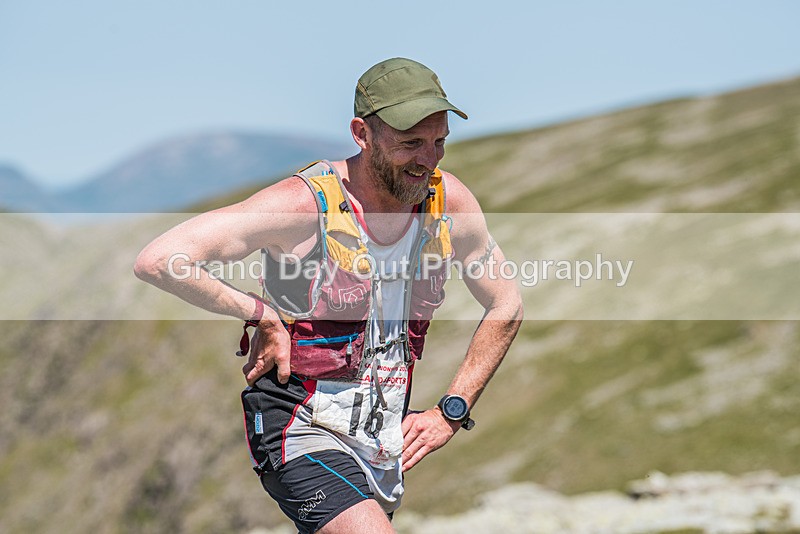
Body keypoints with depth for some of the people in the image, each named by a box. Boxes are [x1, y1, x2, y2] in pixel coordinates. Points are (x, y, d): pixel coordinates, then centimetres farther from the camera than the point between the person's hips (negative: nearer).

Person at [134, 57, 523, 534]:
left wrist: (450, 413, 4)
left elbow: (507, 306, 11)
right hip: (300, 428, -6)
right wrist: (262, 314, -18)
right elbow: (158, 262, -25)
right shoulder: (304, 204, -20)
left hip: (384, 440, 6)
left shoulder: (450, 201, -4)